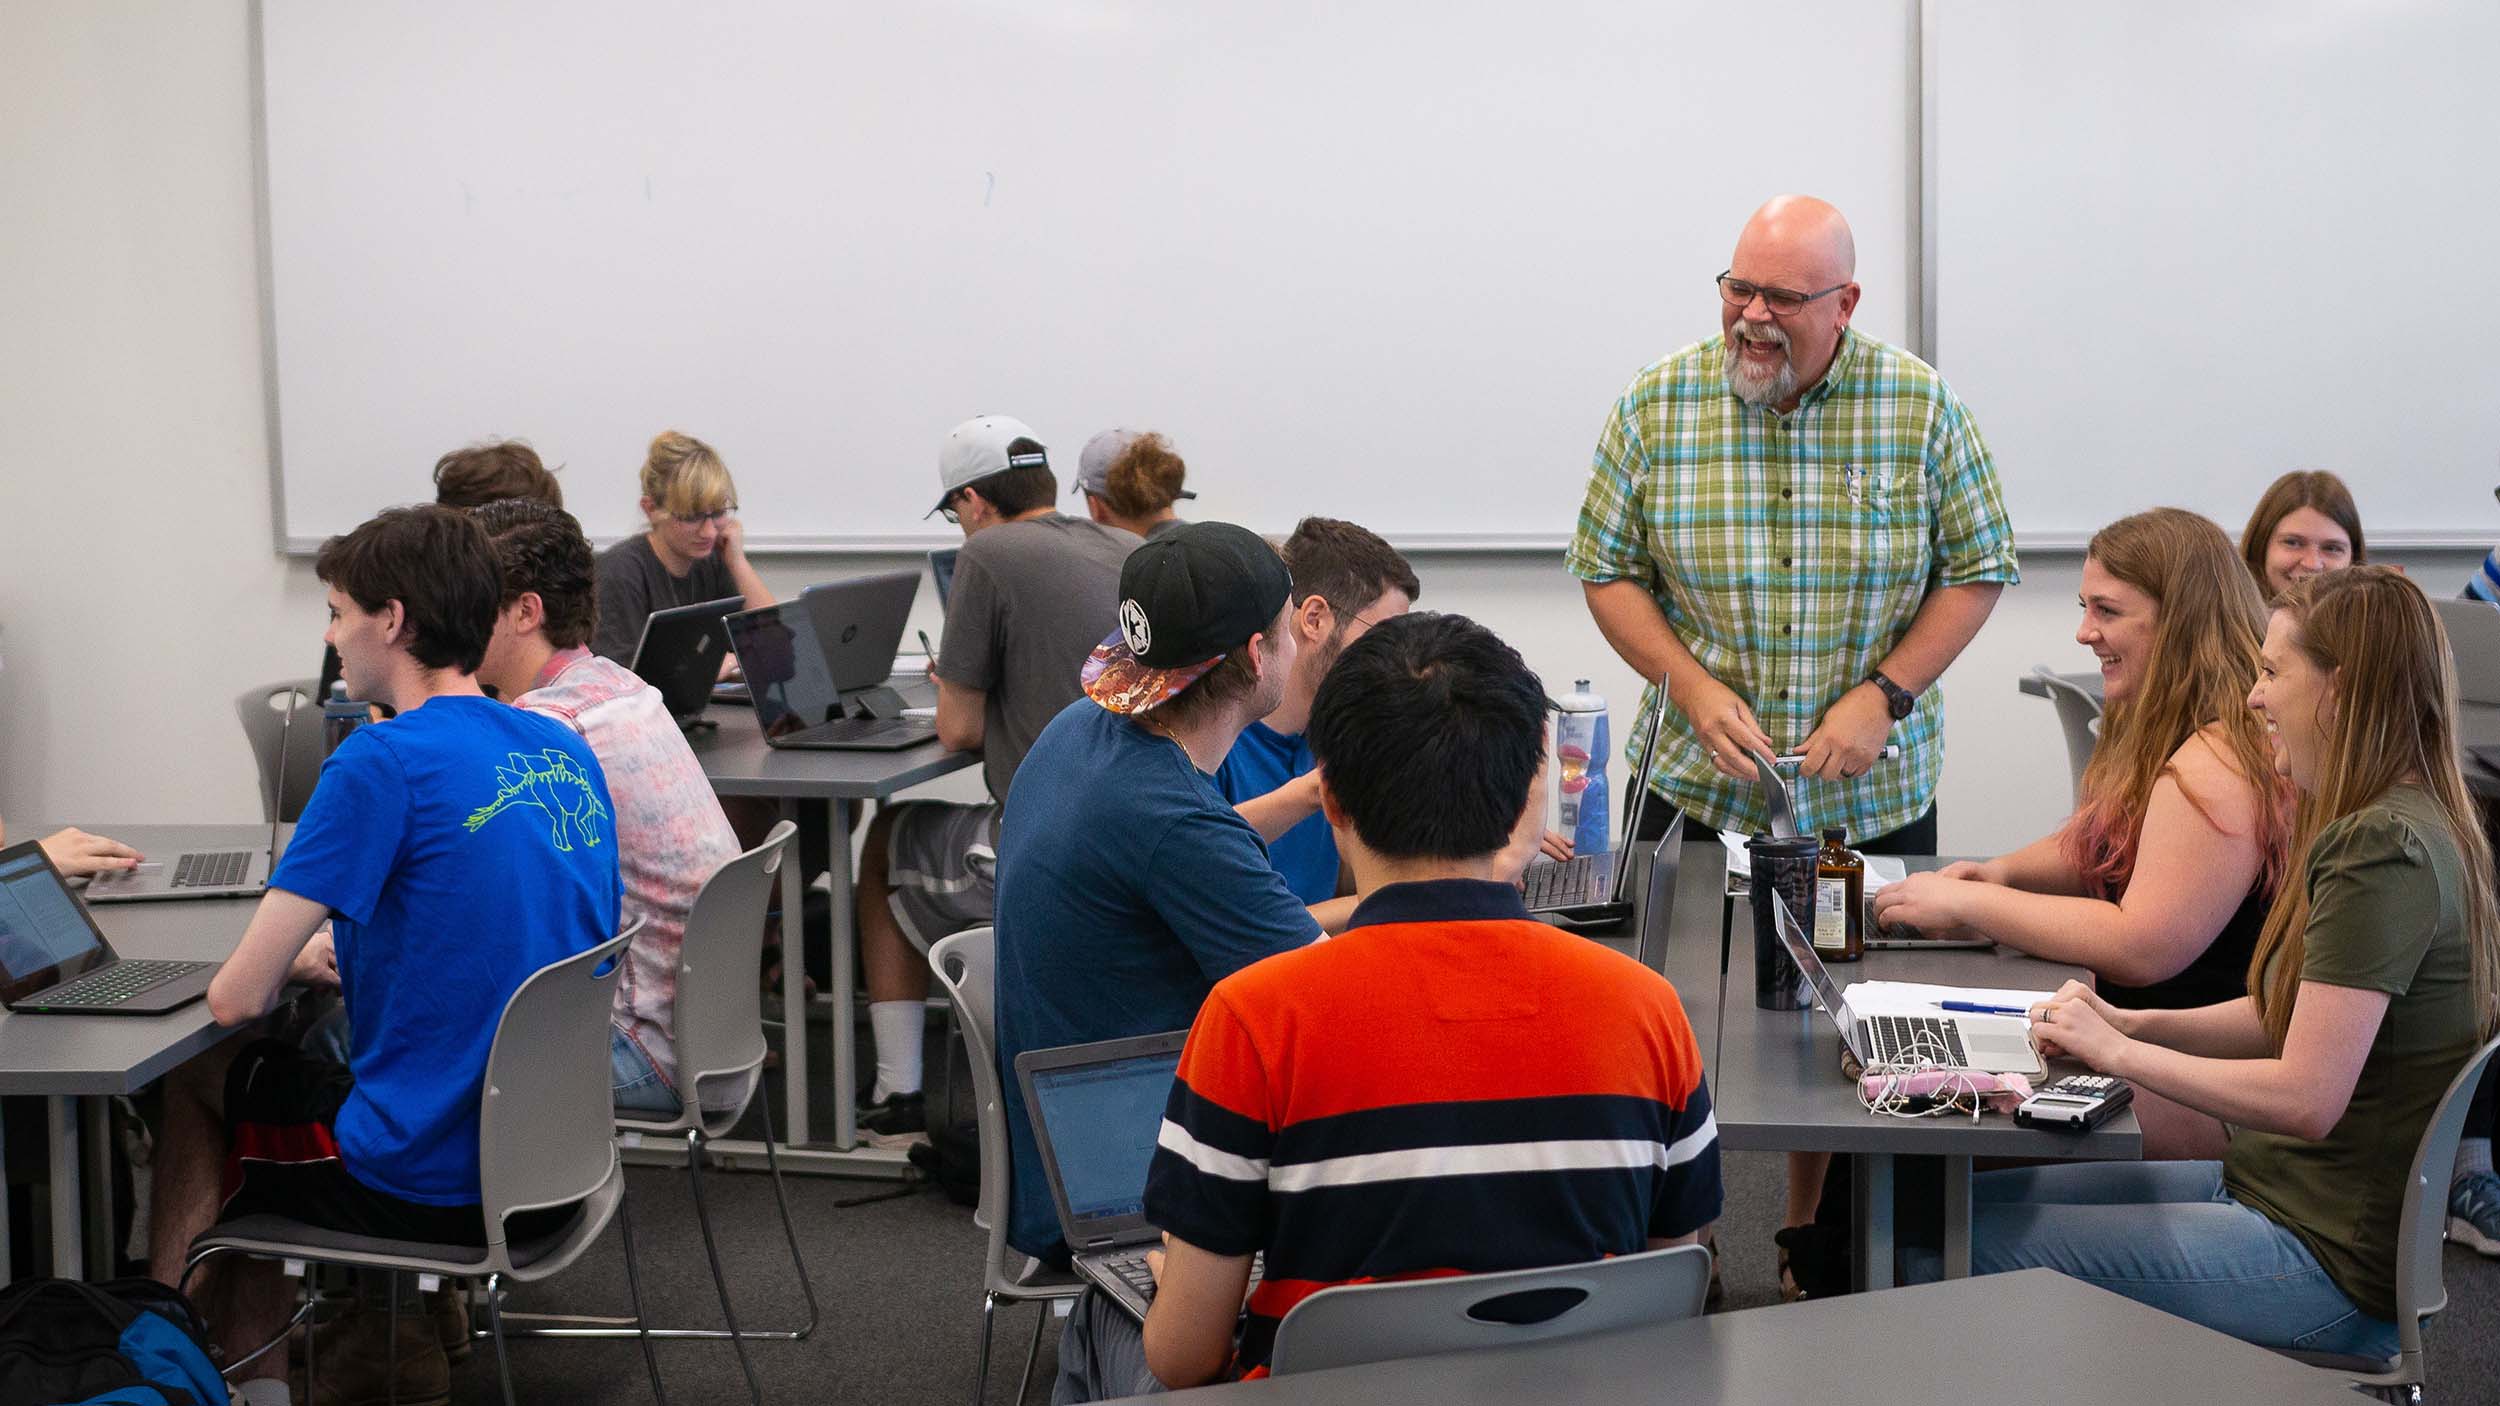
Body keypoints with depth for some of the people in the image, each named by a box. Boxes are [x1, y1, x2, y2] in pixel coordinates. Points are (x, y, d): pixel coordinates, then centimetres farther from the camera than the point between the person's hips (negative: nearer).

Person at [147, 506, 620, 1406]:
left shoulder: (382, 764, -18)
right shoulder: (566, 753, 3)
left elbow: (237, 999, -16)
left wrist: (296, 957, 5)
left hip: (433, 1186, -7)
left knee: (193, 1082, 19)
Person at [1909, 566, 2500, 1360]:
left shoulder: (2380, 851, -23)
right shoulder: (2399, 828, 10)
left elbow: (2304, 1099, -27)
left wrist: (2119, 1053, -15)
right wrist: (2133, 1024, 1)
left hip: (2334, 1261, -10)